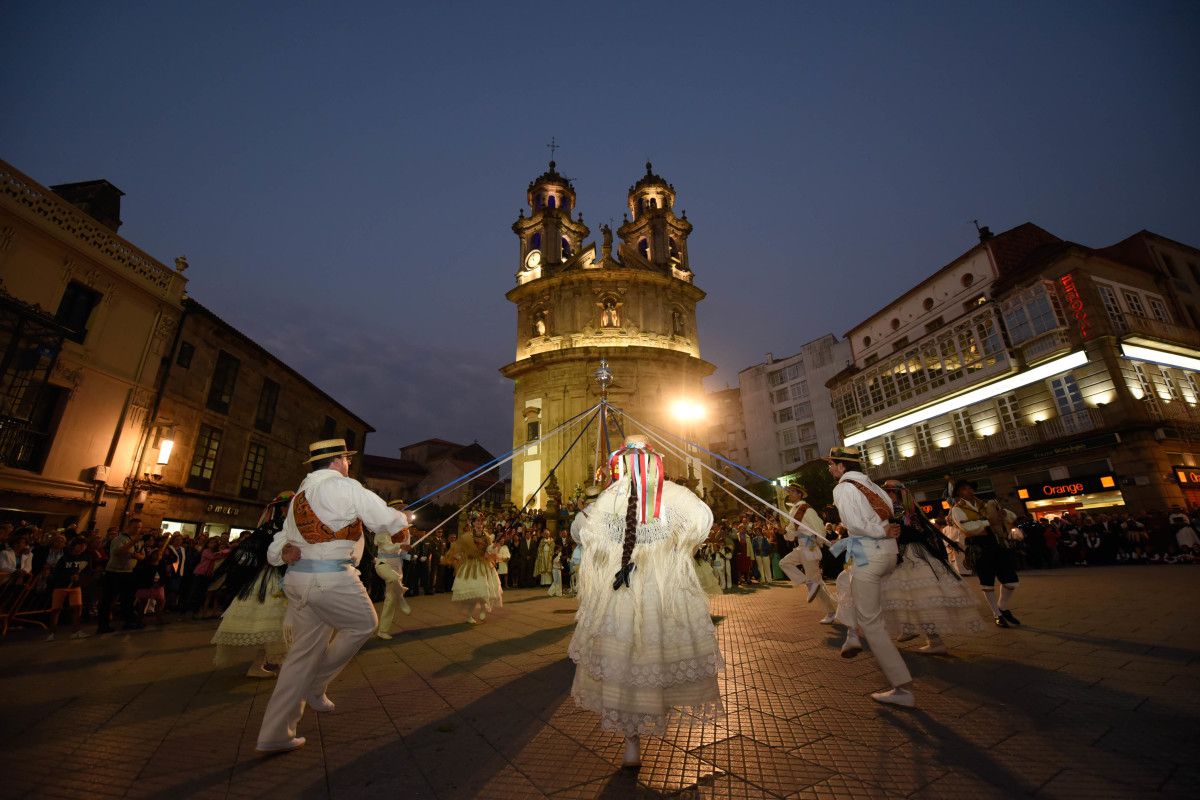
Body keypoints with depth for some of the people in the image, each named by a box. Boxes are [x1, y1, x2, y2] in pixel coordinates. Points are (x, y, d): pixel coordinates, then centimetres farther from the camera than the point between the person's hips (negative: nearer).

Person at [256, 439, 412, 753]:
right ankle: (315, 685, 19)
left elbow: (275, 550, 20)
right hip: (331, 579, -9)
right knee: (364, 624, 14)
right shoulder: (342, 486, -10)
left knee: (304, 651, 17)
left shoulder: (300, 495, 18)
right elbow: (385, 520, -9)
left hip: (298, 580, 9)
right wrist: (405, 518, 10)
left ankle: (274, 734, 24)